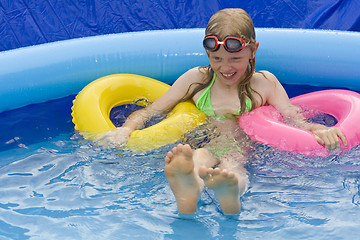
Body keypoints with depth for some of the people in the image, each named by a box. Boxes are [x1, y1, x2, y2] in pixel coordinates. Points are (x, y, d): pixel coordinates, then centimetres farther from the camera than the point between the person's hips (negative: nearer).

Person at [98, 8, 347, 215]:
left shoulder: (264, 82, 16)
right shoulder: (196, 79, 16)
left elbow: (293, 119, 6)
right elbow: (151, 110, 15)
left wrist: (318, 130, -17)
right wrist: (126, 128, -5)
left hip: (241, 150, 0)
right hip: (202, 147, 1)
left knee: (232, 166, -39)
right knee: (198, 158, -38)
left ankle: (230, 195, -75)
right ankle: (187, 195, -73)